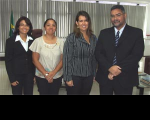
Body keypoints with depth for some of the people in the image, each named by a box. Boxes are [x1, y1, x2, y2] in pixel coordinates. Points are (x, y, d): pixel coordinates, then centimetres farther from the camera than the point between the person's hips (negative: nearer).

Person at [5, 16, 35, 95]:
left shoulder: (32, 40, 3)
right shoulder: (10, 41, -6)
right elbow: (8, 60, -6)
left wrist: (35, 74, 3)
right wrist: (12, 78, -10)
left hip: (29, 74, 3)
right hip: (17, 74, -3)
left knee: (29, 93, 10)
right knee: (17, 93, 8)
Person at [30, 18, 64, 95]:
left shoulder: (61, 42, 0)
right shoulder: (38, 41, -3)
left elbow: (63, 59, -2)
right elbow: (35, 60, -4)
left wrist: (53, 73, -13)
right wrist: (45, 73, -11)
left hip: (57, 76, 1)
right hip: (41, 77, -1)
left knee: (55, 93, 8)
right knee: (43, 93, 5)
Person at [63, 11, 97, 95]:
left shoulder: (93, 38, 6)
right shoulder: (72, 38, -8)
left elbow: (94, 58, 11)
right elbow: (67, 58, -10)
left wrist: (94, 74, 9)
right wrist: (68, 78, -13)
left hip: (88, 76, 4)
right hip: (75, 76, -4)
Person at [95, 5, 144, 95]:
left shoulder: (136, 33, -1)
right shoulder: (104, 33, 7)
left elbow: (137, 54, -10)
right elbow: (98, 53, 0)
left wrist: (118, 69, -15)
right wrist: (110, 68, -15)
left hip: (125, 78, -2)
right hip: (105, 76, 2)